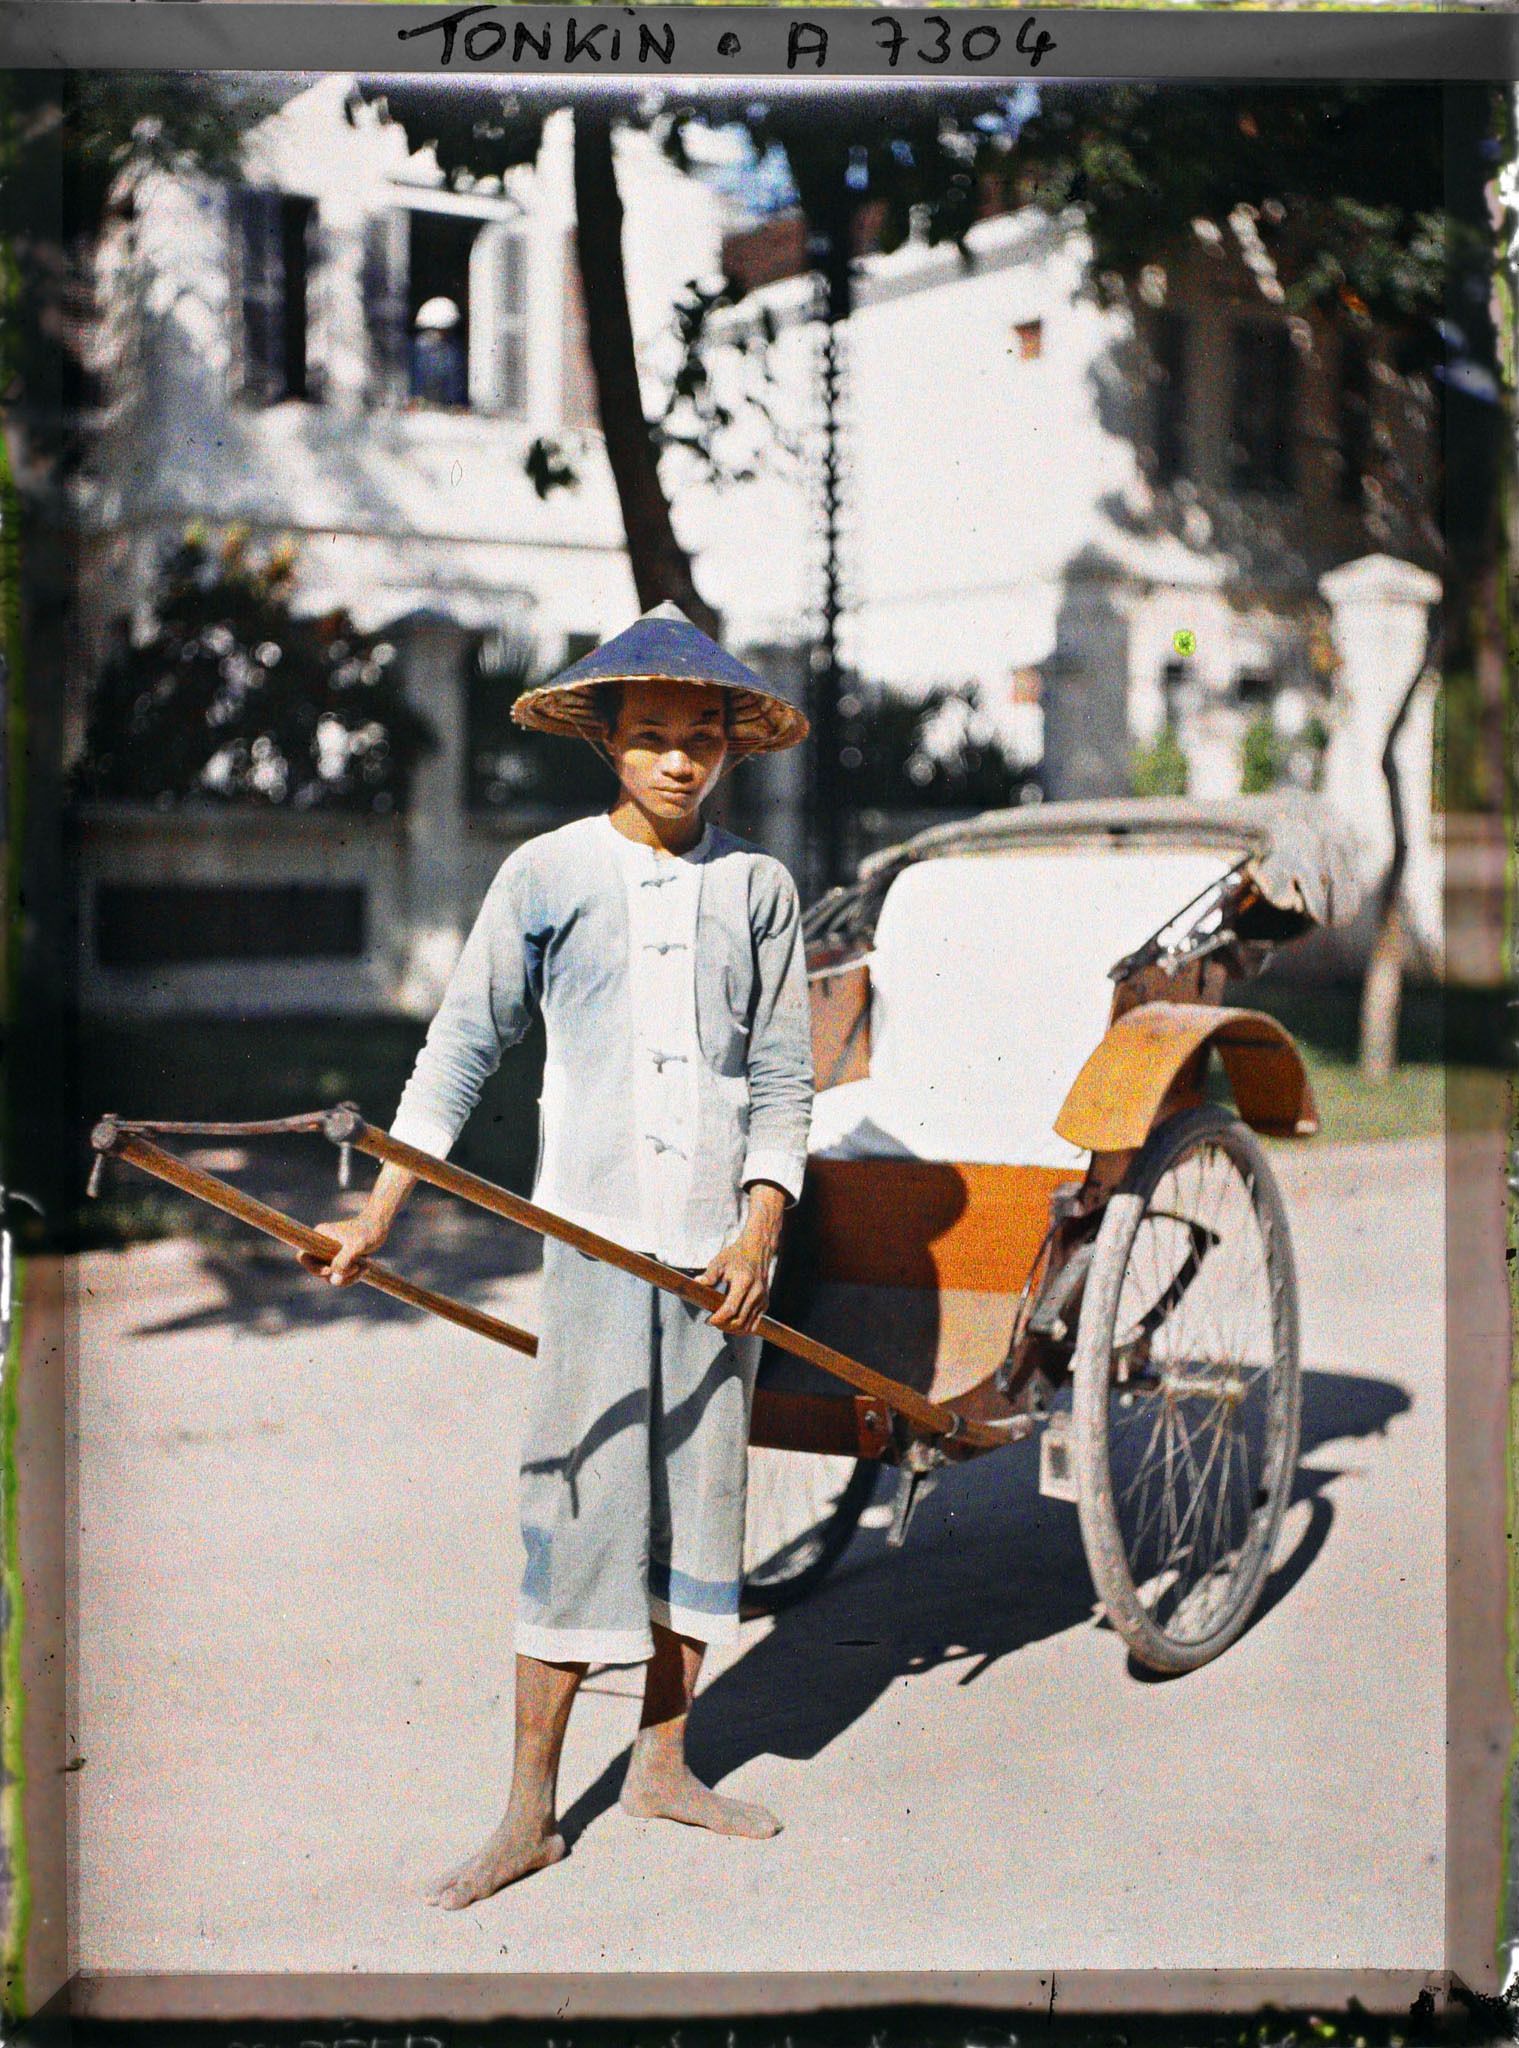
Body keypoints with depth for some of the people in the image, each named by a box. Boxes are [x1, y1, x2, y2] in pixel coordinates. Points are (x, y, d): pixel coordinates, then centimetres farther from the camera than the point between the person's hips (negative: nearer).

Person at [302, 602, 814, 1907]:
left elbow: (783, 1080, 7)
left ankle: (662, 1765, 25)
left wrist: (761, 1230, -4)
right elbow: (464, 1047, 4)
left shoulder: (760, 887, 5)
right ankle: (530, 1813, 5)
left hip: (723, 1245, 2)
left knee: (703, 1505, 9)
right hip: (594, 1233, -2)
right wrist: (381, 1210, 1)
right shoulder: (546, 875, 0)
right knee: (580, 1512, -4)